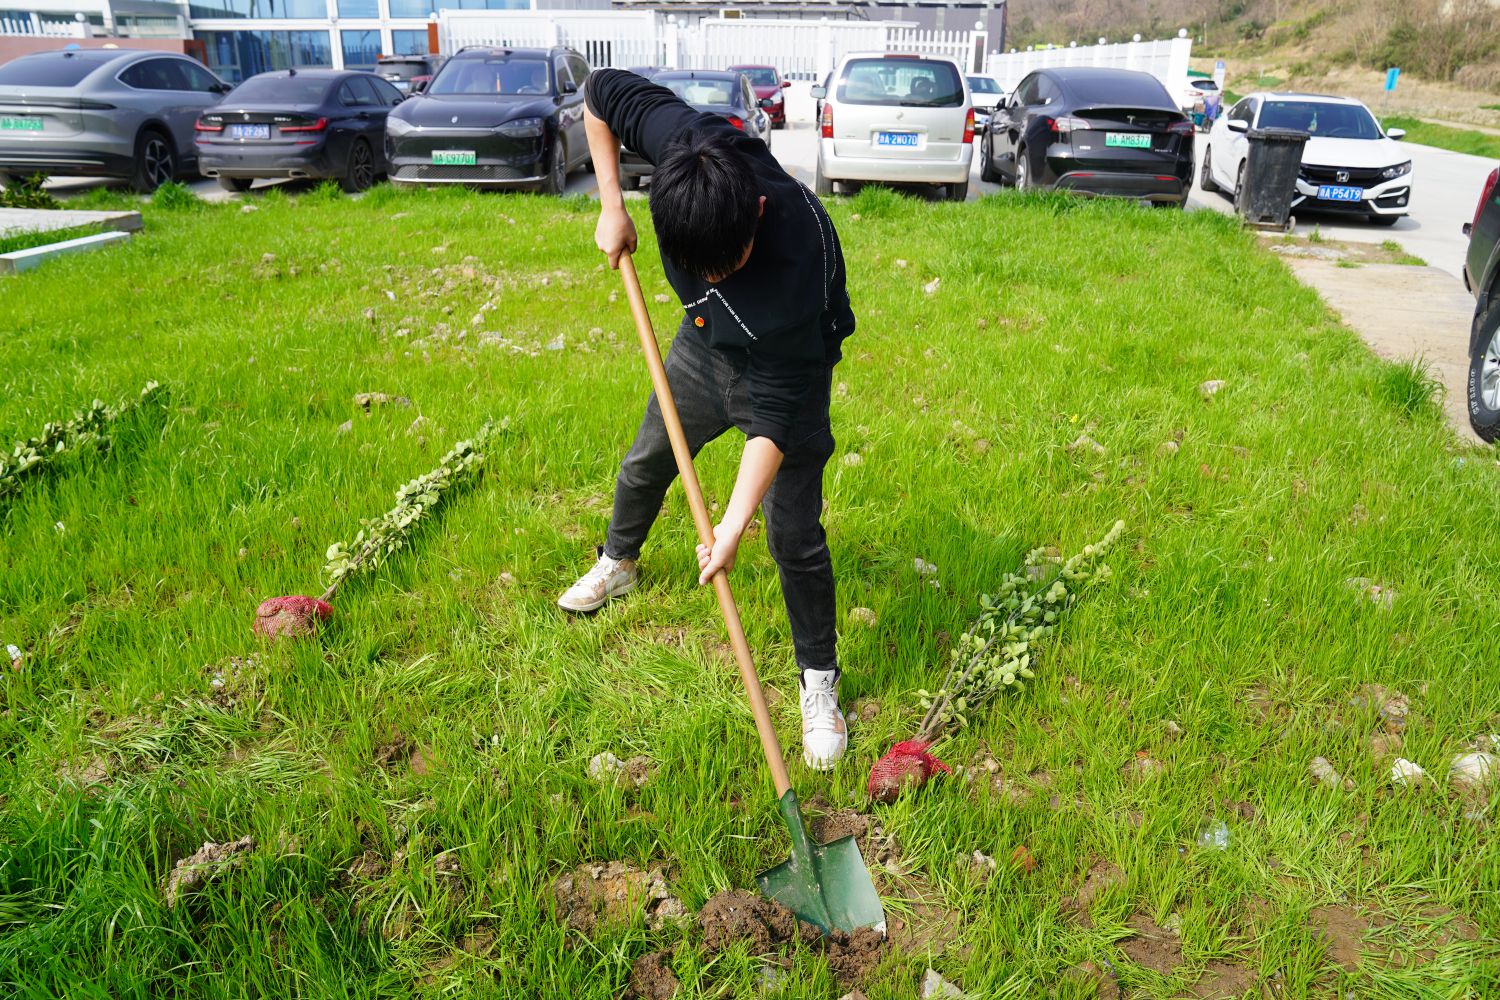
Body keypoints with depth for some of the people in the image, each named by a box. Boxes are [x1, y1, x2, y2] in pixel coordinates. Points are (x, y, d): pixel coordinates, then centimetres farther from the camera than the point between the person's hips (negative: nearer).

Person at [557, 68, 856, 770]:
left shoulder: (796, 261, -42)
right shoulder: (684, 138, -32)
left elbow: (773, 415, -36)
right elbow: (599, 91, -11)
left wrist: (732, 526, -37)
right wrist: (611, 206, -17)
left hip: (786, 368, -5)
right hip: (705, 344, 6)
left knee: (793, 537, -8)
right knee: (645, 463, 23)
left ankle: (818, 680, 13)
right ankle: (618, 565, 53)